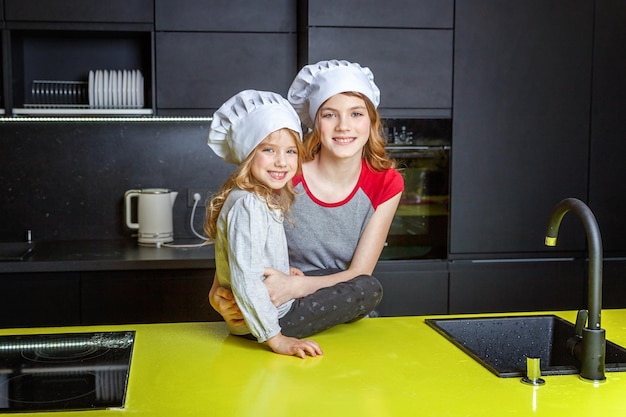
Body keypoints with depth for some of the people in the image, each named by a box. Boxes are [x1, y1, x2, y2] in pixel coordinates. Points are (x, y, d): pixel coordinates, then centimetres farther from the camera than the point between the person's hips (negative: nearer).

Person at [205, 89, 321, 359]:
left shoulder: (268, 200, 7)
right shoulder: (247, 205, -24)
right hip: (255, 330, -10)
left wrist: (286, 272, 5)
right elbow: (245, 279, -28)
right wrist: (275, 338, -26)